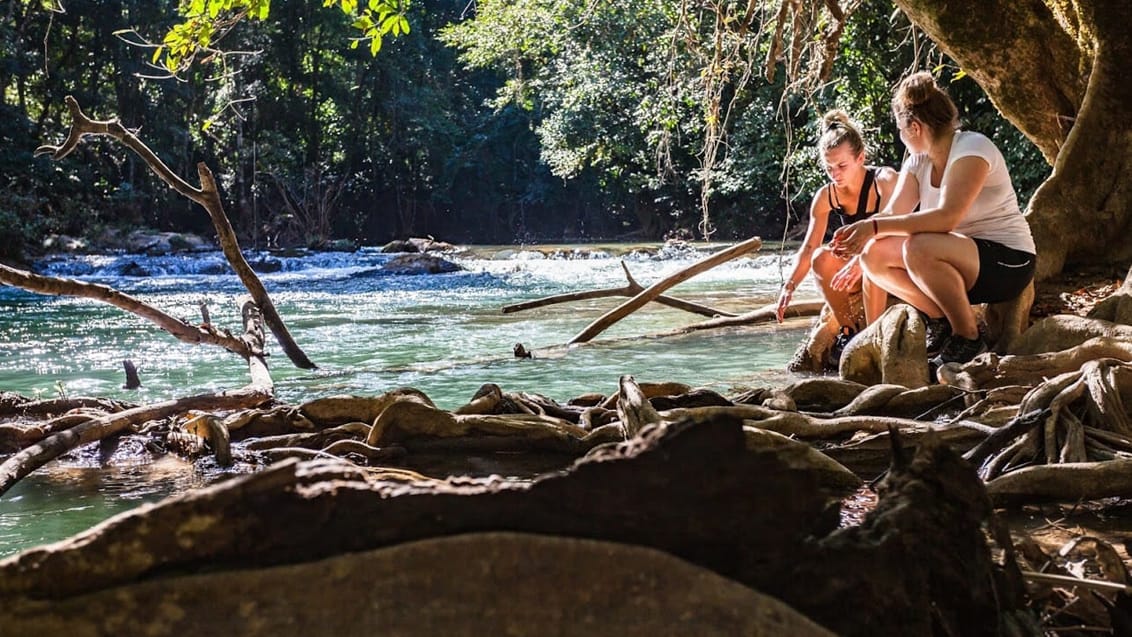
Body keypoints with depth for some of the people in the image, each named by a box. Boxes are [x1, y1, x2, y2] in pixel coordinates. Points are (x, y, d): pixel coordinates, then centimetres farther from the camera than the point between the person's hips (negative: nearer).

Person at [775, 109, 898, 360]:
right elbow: (808, 248, -5)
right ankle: (849, 330, -16)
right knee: (821, 258, -23)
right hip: (856, 273, 5)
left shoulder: (885, 181, -17)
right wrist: (789, 285, -21)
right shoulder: (825, 197, -3)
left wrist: (859, 261, -47)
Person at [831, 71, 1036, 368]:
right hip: (962, 265, 8)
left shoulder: (973, 149, -17)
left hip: (1009, 264, -8)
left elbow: (947, 217, -31)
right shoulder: (918, 162, 8)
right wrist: (858, 233, -23)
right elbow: (894, 213, -1)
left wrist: (874, 227, -35)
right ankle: (941, 321, 0)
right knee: (873, 254, -10)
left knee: (918, 248, -35)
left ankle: (968, 338, -19)